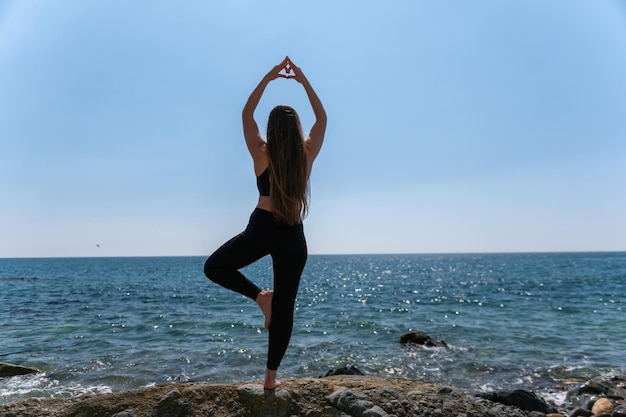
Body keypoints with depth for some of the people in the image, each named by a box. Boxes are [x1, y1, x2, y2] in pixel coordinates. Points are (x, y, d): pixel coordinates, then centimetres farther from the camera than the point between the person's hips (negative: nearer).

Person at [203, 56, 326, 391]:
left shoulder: (261, 154, -5)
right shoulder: (307, 155, -2)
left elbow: (247, 114, 7)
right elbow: (322, 118, 12)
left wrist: (268, 78, 6)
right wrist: (303, 81, 10)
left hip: (261, 229, -2)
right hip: (293, 236, 3)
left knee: (214, 267, 21)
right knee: (285, 307, 9)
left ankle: (260, 296, 3)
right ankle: (271, 376, 14)